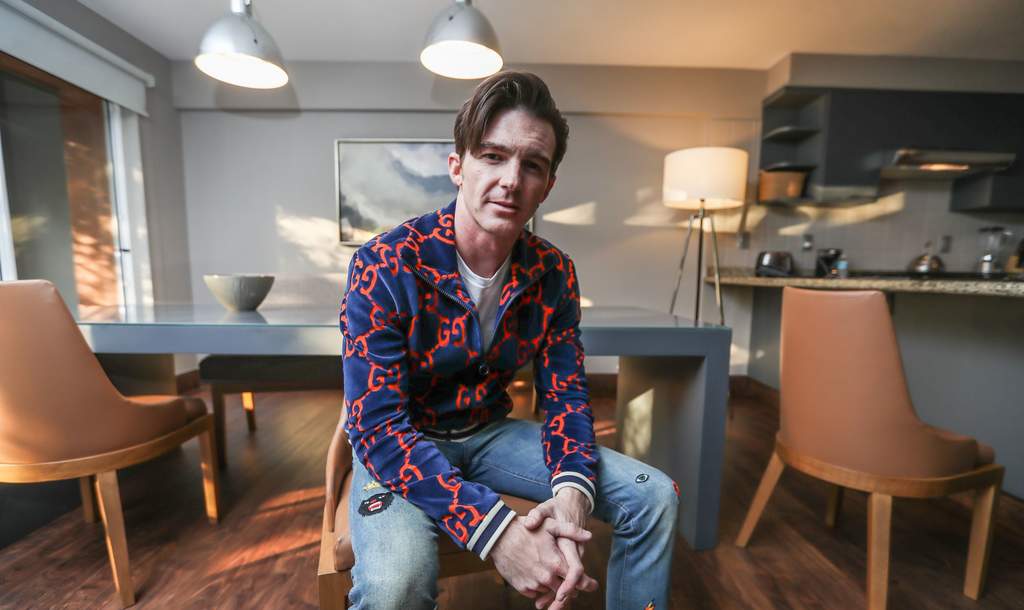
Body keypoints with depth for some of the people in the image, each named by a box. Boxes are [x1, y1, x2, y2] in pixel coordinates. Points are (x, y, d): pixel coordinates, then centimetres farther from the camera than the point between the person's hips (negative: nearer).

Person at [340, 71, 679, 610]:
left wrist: (571, 492, -25)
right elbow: (379, 425, -25)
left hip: (491, 433, 4)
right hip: (398, 445, -3)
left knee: (654, 497, -4)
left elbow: (565, 393, -6)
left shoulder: (553, 273, -9)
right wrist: (497, 531, -34)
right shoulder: (384, 266, -22)